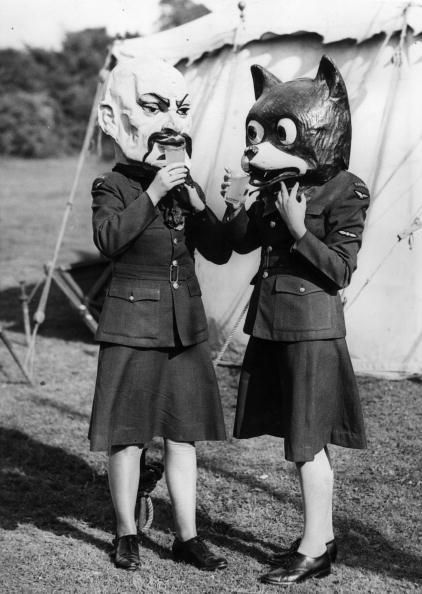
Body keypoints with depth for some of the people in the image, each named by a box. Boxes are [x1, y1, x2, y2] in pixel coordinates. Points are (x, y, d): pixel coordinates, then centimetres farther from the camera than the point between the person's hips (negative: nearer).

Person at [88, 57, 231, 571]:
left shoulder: (186, 188, 9)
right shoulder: (113, 187, -6)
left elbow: (220, 251, 3)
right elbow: (109, 239, -25)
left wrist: (195, 202, -11)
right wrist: (154, 193, -29)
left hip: (186, 325, 5)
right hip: (132, 325, -5)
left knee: (183, 433, 8)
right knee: (128, 433, 2)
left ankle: (187, 536, 16)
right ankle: (126, 533, 17)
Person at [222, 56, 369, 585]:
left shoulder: (343, 191, -12)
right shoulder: (275, 185, 8)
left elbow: (340, 270, -14)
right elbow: (242, 243, 14)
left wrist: (298, 230, -26)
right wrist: (235, 207, -4)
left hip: (312, 326, -8)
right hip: (270, 321, 8)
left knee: (308, 440, -1)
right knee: (302, 438, 15)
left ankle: (313, 549, 11)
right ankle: (323, 537, 27)